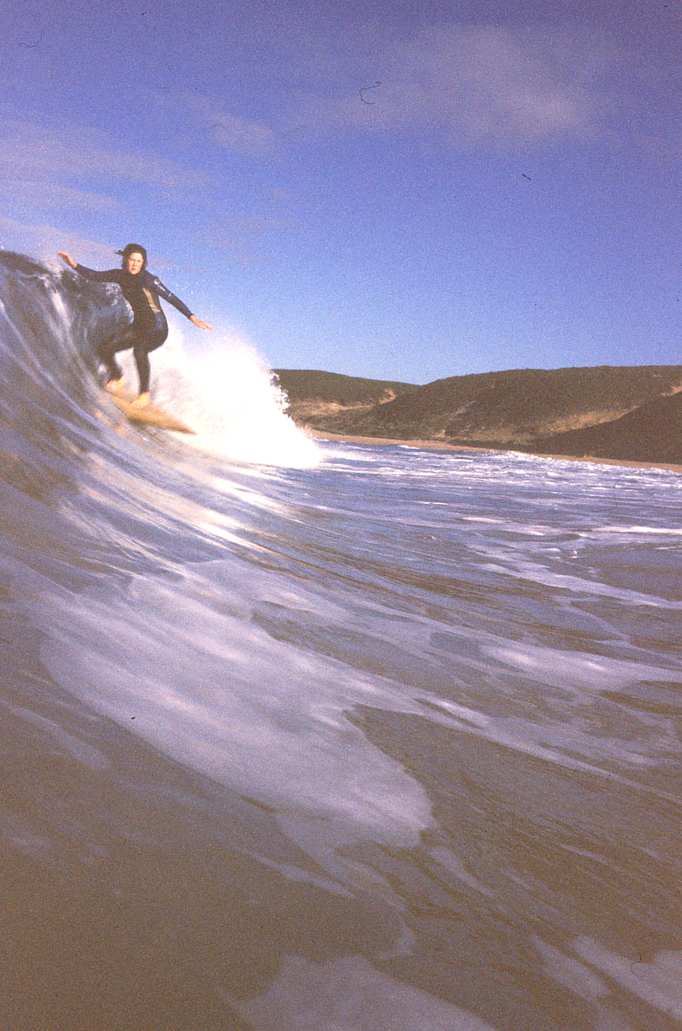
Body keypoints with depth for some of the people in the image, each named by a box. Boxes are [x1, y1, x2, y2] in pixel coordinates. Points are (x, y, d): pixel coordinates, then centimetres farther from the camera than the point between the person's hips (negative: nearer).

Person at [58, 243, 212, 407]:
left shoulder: (148, 280, -19)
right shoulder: (121, 275, -1)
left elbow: (171, 298, -22)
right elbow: (95, 276, 5)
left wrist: (191, 317, -30)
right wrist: (74, 264, -7)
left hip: (157, 328, -7)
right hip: (139, 325, 7)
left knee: (139, 350, -36)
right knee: (104, 349, -2)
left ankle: (144, 393, -19)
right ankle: (117, 378, 25)